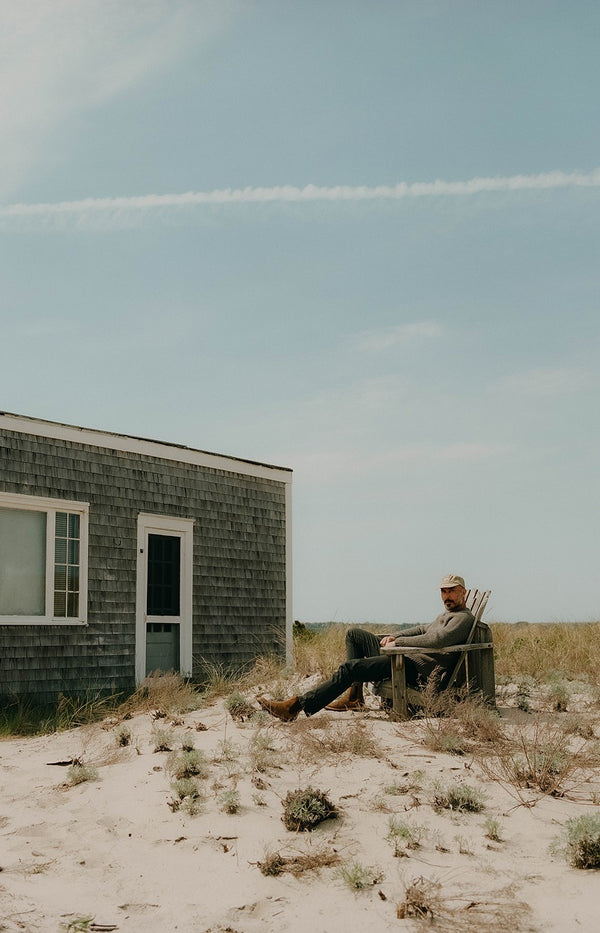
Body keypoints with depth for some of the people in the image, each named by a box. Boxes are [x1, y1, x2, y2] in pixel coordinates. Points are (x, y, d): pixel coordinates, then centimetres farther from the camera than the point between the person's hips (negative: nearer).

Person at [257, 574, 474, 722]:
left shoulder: (464, 618, -8)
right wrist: (394, 636, 13)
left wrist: (399, 641, -15)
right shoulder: (447, 614, 24)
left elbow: (437, 639, -23)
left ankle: (298, 706, -22)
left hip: (416, 669, -11)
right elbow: (423, 629, 32)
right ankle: (354, 695, 6)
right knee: (354, 634, 14)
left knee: (350, 667, -22)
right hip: (404, 656, 11)